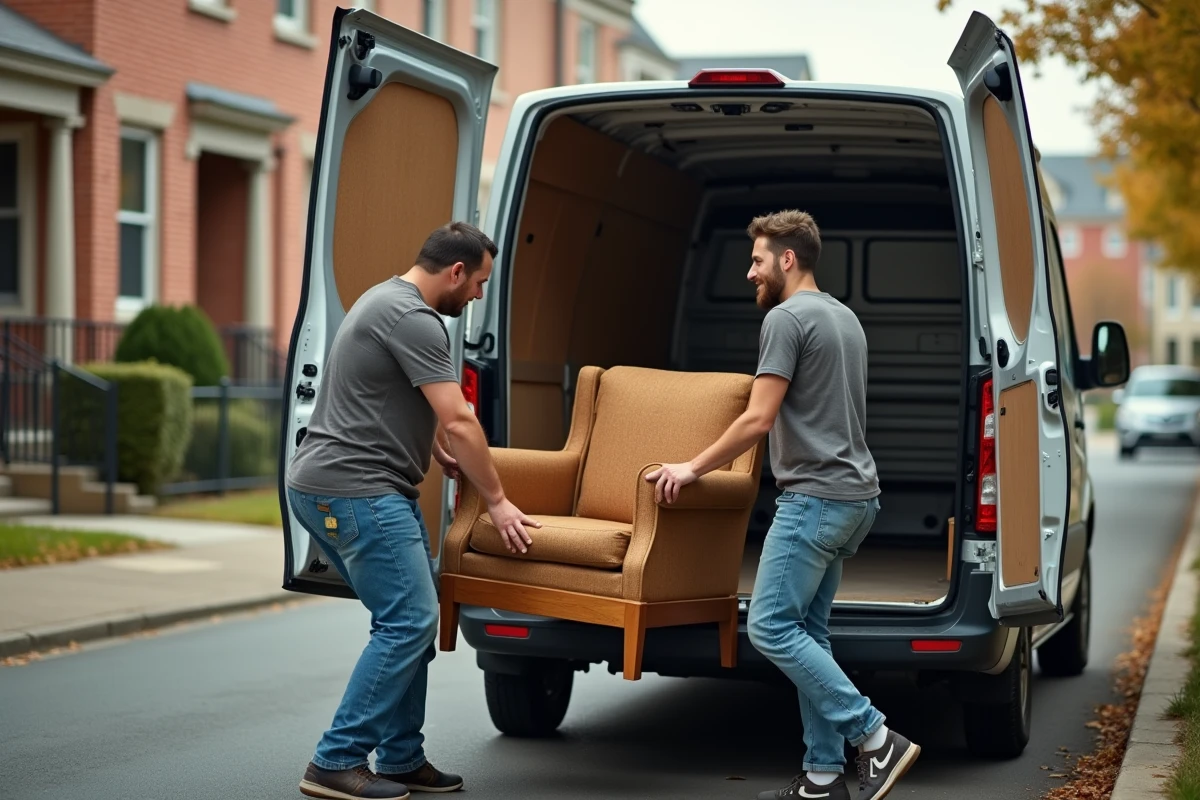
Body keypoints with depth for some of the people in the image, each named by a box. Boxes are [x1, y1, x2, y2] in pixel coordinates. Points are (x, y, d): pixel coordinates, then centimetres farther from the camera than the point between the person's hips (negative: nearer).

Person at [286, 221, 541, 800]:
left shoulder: (390, 301, 18)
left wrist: (443, 452, 39)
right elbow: (459, 423, -16)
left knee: (411, 621, 11)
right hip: (353, 491, -11)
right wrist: (497, 501, -8)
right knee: (409, 622, -12)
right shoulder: (412, 319, -16)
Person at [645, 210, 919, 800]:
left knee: (771, 628, -9)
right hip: (856, 495, 10)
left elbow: (758, 420, -15)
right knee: (806, 631, 10)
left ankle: (875, 738, -10)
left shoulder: (787, 318, -10)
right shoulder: (846, 317, 19)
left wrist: (693, 468, -5)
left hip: (816, 497, -10)